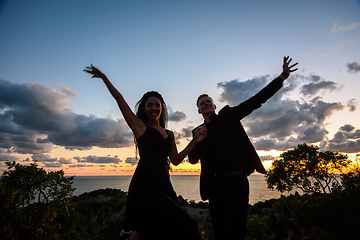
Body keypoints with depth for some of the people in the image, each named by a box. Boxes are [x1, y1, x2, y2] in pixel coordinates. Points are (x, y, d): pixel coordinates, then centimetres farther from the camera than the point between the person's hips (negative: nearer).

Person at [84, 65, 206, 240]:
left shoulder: (169, 134, 19)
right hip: (144, 186, -6)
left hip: (163, 186, 6)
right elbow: (119, 98, 6)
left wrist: (195, 141, 9)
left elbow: (175, 160, 13)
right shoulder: (139, 125, 6)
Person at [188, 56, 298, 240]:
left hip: (236, 181, -3)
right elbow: (193, 160, 7)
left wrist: (282, 76, -1)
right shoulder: (199, 131, 12)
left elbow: (257, 100, 3)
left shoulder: (228, 115, 7)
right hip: (214, 185, 4)